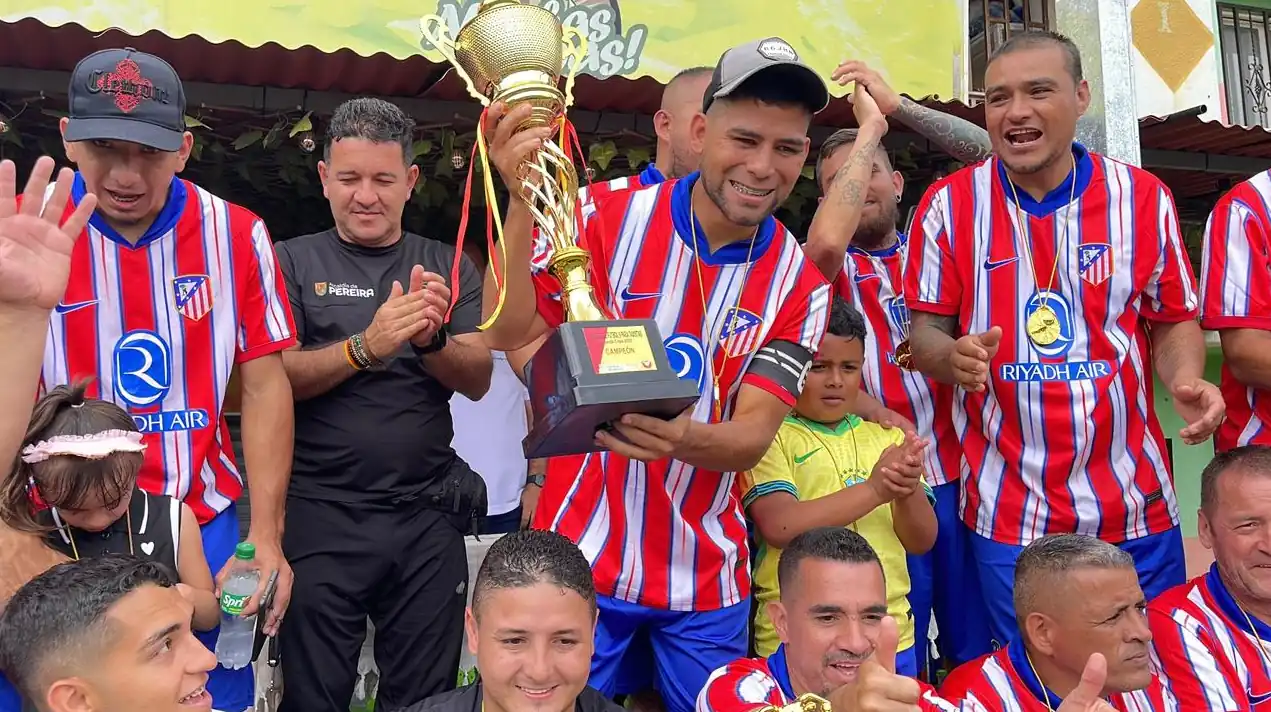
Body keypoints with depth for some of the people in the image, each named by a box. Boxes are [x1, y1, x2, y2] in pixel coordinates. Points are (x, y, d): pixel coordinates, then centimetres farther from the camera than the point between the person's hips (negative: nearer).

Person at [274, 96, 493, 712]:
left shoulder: (448, 267, 8)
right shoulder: (293, 263, 2)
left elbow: (478, 380, -1)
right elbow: (276, 378, -9)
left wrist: (431, 340, -22)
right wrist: (365, 348, -25)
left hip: (427, 515, 2)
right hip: (321, 514, -2)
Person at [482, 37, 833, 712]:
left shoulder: (799, 282, -5)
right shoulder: (611, 219, -10)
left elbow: (753, 437, -10)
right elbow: (508, 335, -15)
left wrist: (687, 440, -34)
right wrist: (523, 202, -29)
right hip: (582, 555, -2)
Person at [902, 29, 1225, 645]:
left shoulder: (1143, 198, 1)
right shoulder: (948, 206, -3)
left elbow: (1172, 320, 10)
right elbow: (925, 334, 1)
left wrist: (1186, 379, -12)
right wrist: (953, 356, -22)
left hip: (1137, 506, 2)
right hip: (1009, 513, -1)